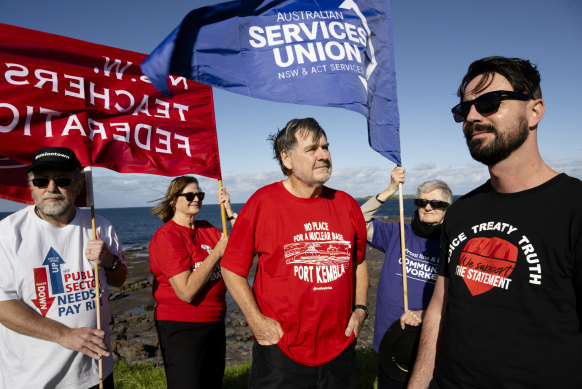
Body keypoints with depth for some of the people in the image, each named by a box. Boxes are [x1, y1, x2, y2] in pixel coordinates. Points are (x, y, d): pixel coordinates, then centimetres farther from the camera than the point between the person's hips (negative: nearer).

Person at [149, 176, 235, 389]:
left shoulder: (206, 229, 4)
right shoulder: (167, 236, -17)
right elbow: (187, 292, -23)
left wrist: (229, 210, -10)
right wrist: (217, 252, -21)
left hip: (215, 323, 7)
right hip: (181, 329, -7)